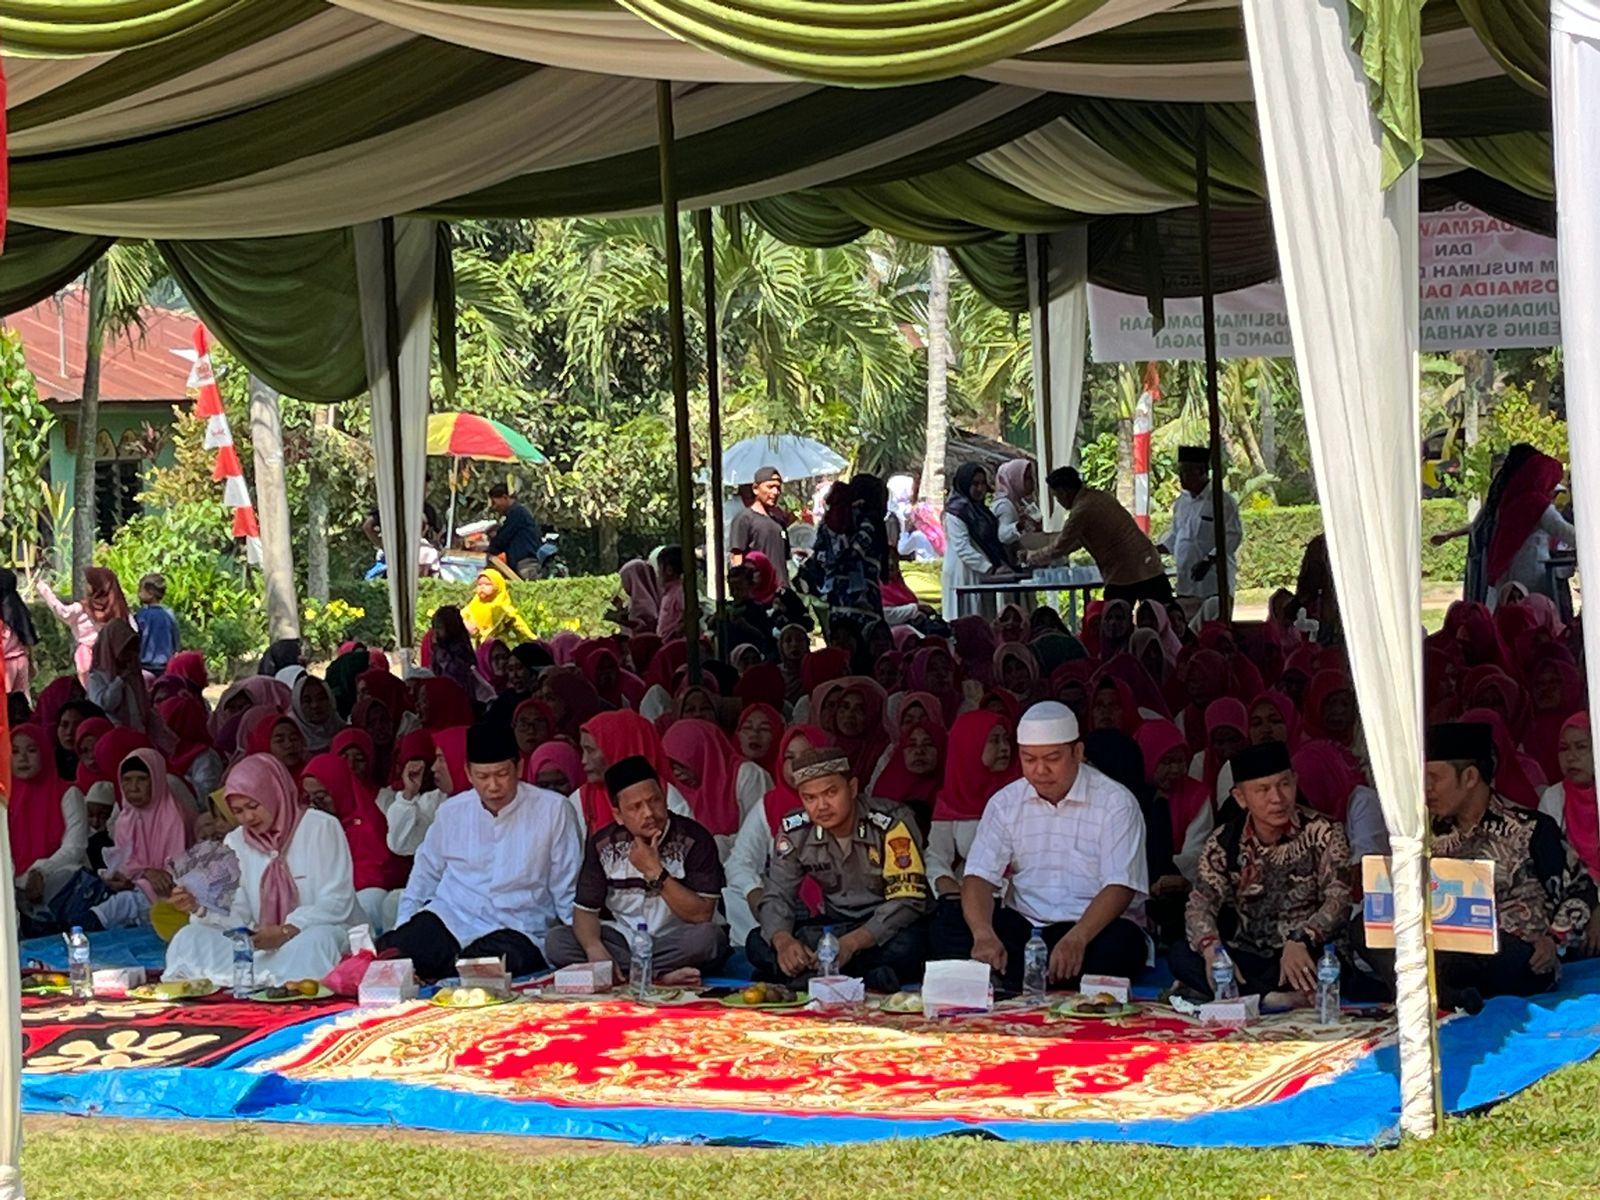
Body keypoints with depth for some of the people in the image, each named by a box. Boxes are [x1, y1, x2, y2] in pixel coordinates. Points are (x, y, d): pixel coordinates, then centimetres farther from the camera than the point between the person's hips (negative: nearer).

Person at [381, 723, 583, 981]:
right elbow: (424, 877, 23)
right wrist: (402, 930, 11)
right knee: (389, 952, -30)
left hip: (515, 929, -2)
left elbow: (568, 891, 4)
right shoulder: (452, 811, 13)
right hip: (448, 918, 2)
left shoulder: (552, 810, 2)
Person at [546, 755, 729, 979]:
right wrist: (594, 948, -23)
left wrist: (655, 872, -22)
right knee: (557, 940, -20)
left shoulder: (694, 839, -11)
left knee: (708, 937, -35)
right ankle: (662, 976, -24)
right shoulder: (603, 845, 0)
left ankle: (625, 975, -21)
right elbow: (585, 910, -1)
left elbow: (701, 916, -15)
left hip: (676, 944, -3)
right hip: (622, 939, 4)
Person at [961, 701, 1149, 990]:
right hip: (1023, 927, 2)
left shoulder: (1116, 802, -2)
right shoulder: (1005, 802, 8)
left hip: (1093, 927, -2)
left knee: (1124, 941, -36)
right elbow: (979, 876, -2)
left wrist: (1076, 938, -31)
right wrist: (983, 935, -25)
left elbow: (1121, 887, -12)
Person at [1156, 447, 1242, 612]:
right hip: (1185, 584, 7)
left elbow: (1233, 537, -13)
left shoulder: (1221, 501, -9)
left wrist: (1208, 561, -22)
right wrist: (1154, 549, 8)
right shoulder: (1181, 502, 14)